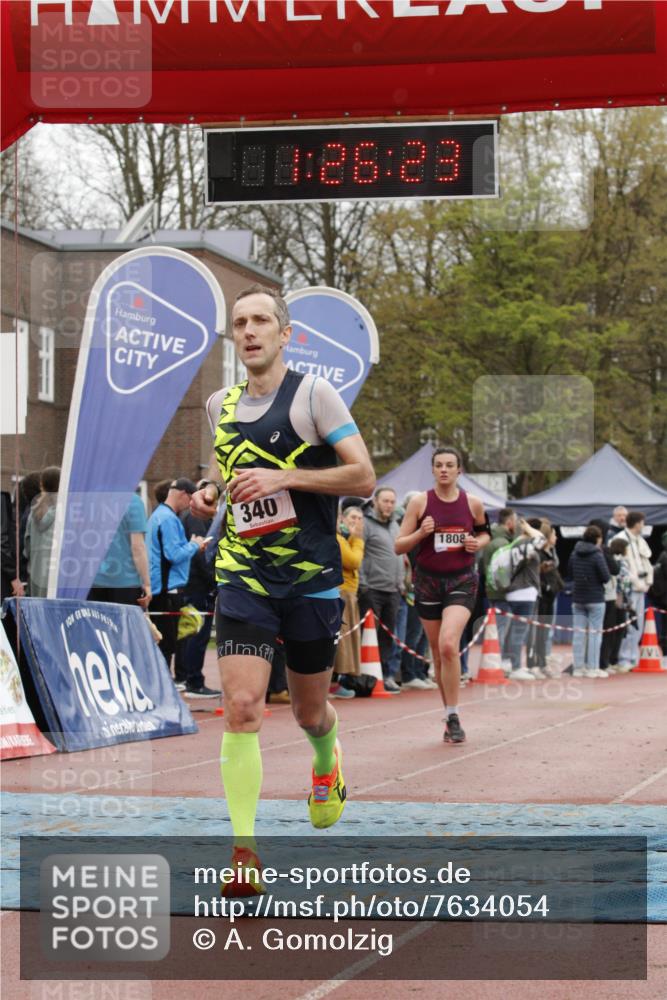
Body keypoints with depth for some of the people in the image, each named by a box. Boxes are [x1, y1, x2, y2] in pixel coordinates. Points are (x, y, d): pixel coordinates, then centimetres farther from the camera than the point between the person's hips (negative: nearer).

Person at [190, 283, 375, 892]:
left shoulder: (313, 394, -6)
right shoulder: (221, 406, 9)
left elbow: (363, 476, -11)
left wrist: (283, 477, -20)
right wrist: (211, 489, 8)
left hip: (311, 578, -2)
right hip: (243, 577, 2)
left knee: (310, 713, 13)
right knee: (241, 708, -15)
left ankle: (327, 763, 50)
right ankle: (244, 852, -16)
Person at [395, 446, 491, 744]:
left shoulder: (473, 503, -1)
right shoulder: (420, 502, -3)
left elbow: (485, 532, 18)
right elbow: (398, 546, -1)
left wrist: (478, 543, -4)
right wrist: (421, 533, -19)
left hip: (462, 581, -2)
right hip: (428, 582, 2)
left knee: (448, 644, -22)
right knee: (438, 653, 9)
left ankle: (453, 717, -14)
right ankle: (450, 716, 24)